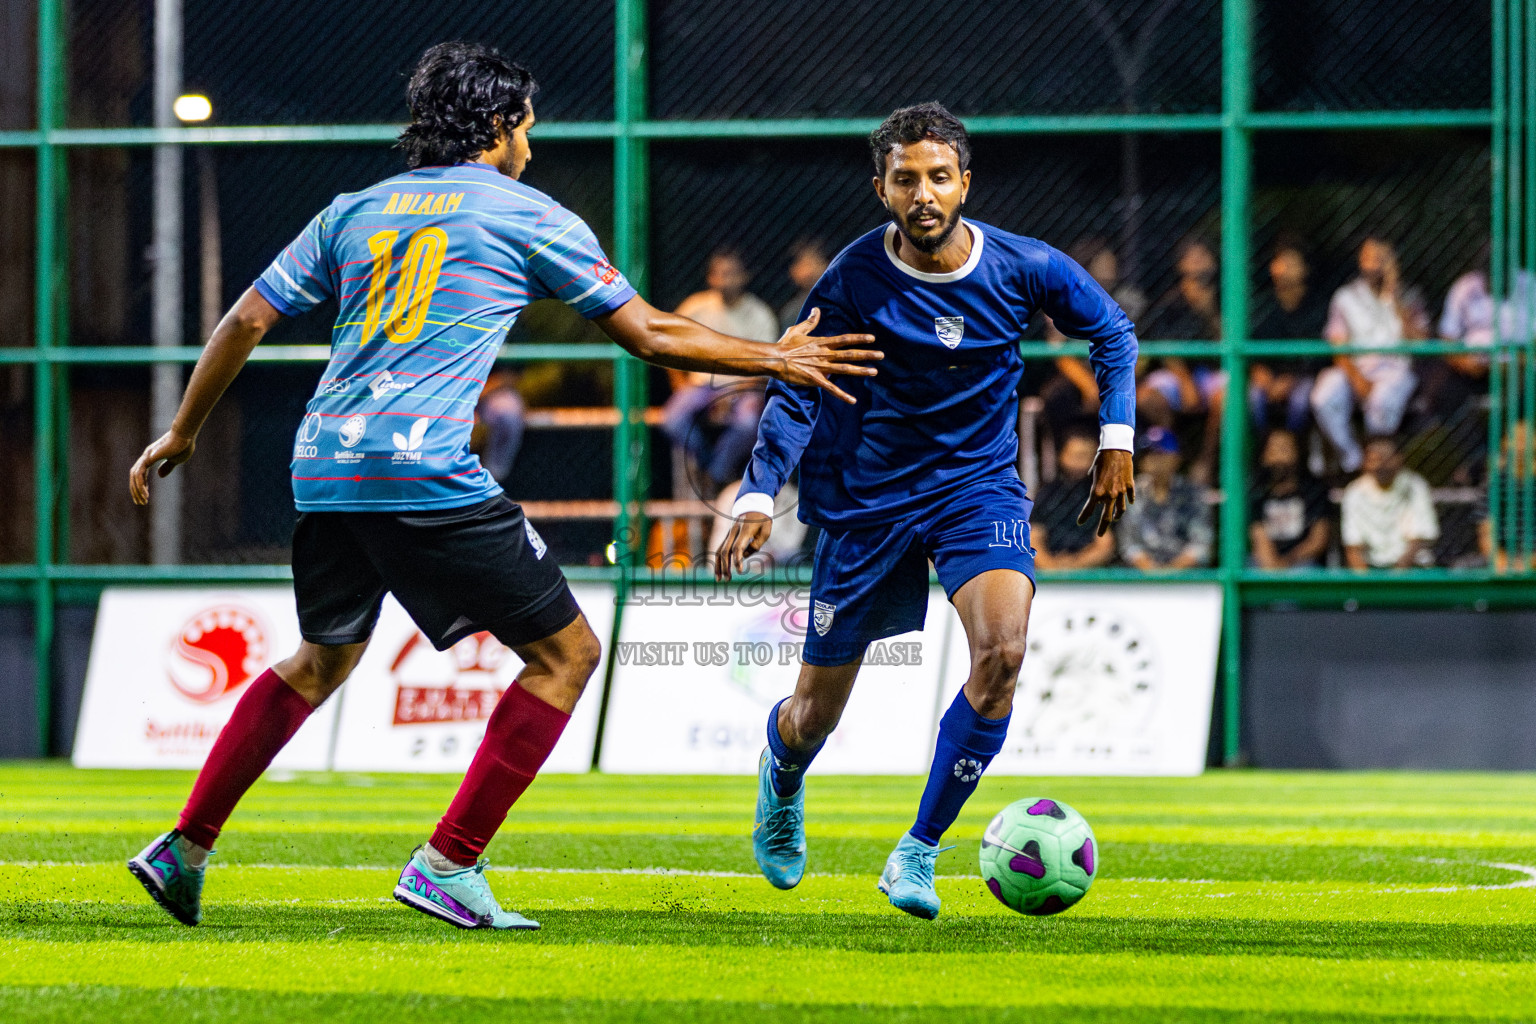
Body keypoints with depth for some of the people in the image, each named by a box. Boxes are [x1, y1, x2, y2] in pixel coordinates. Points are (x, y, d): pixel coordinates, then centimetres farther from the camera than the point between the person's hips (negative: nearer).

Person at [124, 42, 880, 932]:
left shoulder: (355, 212, 19)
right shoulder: (529, 217, 6)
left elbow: (247, 321, 18)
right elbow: (650, 334, 8)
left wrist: (183, 433, 29)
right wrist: (775, 359, 19)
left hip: (324, 467, 7)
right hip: (426, 470, -6)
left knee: (322, 660, 27)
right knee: (565, 651, 4)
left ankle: (186, 851, 22)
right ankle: (448, 867, -2)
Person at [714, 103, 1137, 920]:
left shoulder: (1021, 268, -11)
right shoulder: (853, 279, -16)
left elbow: (1111, 332, 8)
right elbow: (798, 395, -10)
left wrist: (1116, 439, 2)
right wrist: (759, 497, -23)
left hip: (978, 481, 1)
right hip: (867, 494, -1)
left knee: (1001, 652, -27)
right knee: (816, 715, 6)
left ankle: (917, 854, -12)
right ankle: (781, 777, 47)